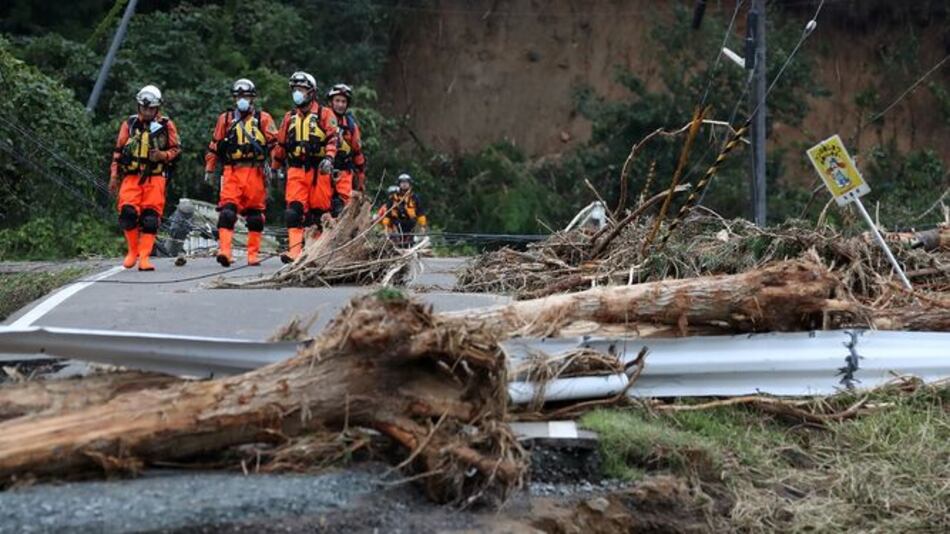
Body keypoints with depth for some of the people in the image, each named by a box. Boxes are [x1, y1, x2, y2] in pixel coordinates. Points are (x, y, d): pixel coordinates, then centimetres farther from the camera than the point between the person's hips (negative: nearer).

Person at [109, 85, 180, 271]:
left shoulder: (166, 125, 5)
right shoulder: (129, 124, 9)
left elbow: (176, 149, 8)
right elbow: (118, 151, 14)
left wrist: (163, 155, -12)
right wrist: (114, 176, 10)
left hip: (155, 178, -1)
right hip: (131, 177, 1)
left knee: (150, 218, -6)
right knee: (128, 213, -13)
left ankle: (144, 257, -2)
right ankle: (133, 250, 8)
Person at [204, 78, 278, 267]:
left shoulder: (263, 118, 10)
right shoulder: (225, 119, 15)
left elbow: (273, 142, 4)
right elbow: (214, 145, 17)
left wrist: (268, 161, -9)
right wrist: (209, 169, 16)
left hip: (255, 171, 0)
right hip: (231, 171, 0)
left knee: (255, 213, 4)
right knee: (227, 210, -14)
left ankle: (253, 254, 12)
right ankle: (224, 251, -23)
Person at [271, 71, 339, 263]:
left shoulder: (324, 114, 5)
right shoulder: (290, 117, 20)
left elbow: (334, 138, -7)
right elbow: (280, 144, 26)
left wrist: (328, 157, -23)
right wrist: (275, 168, 28)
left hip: (319, 170, -3)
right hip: (296, 170, 3)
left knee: (318, 211, 1)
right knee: (294, 210, -13)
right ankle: (294, 251, -23)